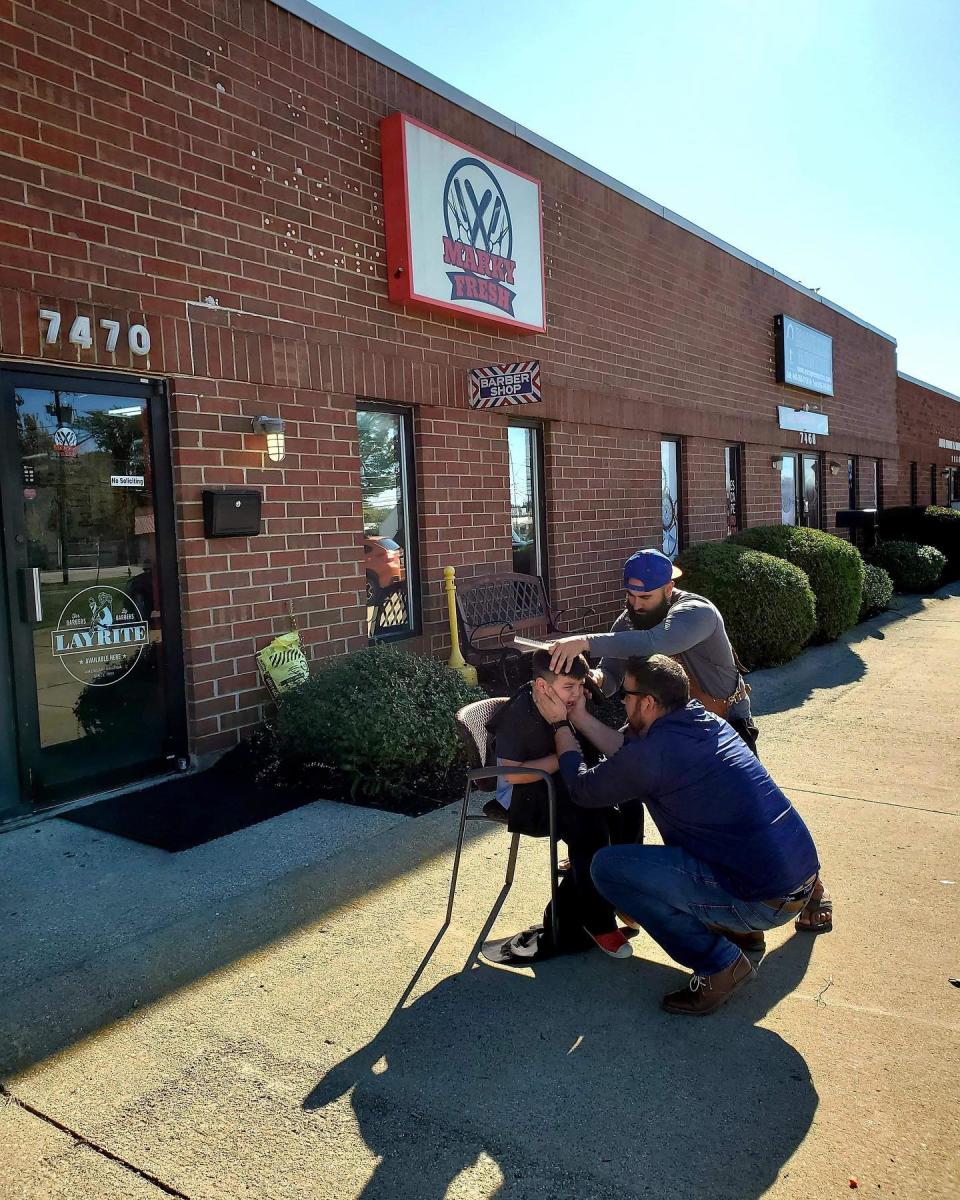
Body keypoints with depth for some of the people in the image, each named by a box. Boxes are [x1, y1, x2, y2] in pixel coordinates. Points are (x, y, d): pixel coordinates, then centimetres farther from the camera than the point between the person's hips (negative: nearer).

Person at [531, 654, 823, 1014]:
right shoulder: (710, 723, 7)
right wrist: (579, 717, 21)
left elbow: (583, 789, -2)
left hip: (763, 901, -9)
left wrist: (560, 725, 10)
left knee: (607, 866, -8)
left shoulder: (656, 751, -18)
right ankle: (740, 932, 21)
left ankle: (720, 965, 0)